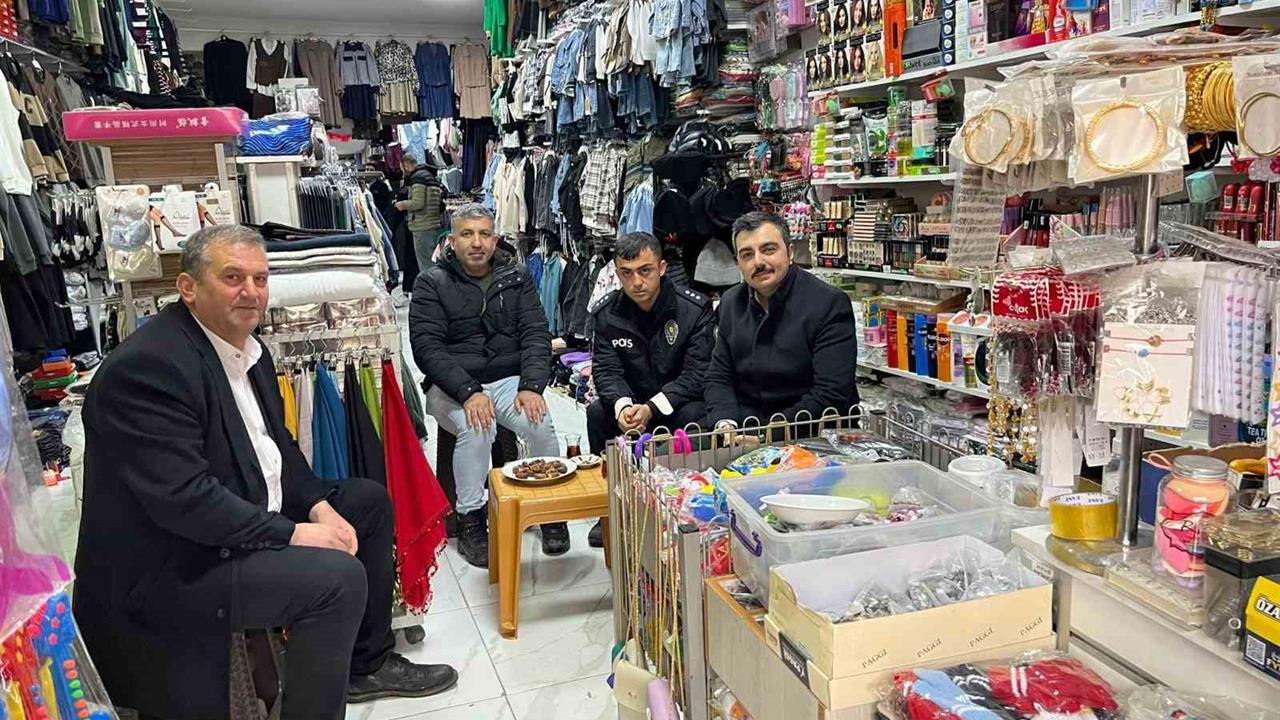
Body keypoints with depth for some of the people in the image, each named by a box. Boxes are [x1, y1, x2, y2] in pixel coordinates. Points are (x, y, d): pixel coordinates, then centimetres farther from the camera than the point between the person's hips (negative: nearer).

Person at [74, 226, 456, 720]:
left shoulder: (248, 349, 5)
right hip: (171, 568, -10)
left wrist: (319, 505, -3)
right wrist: (292, 534, -24)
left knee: (370, 501, 15)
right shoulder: (147, 365, -24)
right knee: (339, 577, -25)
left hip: (251, 517, 10)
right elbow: (183, 497, -29)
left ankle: (366, 663, 25)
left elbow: (276, 444, 13)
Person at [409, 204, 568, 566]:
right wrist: (468, 392, -25)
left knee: (541, 425, -26)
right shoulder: (432, 283, -1)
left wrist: (531, 386, -16)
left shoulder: (517, 277, 8)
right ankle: (470, 519, -13)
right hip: (452, 387, -2)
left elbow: (536, 334, 2)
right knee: (476, 428, -33)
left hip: (510, 380, 2)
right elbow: (427, 347, -11)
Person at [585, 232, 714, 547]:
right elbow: (605, 368, -8)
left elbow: (696, 374, -19)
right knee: (597, 413, -24)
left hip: (680, 402, -3)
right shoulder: (606, 312, -5)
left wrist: (652, 408, -32)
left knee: (695, 417, -34)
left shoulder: (695, 308, -16)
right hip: (632, 401, 3)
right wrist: (623, 406, -31)